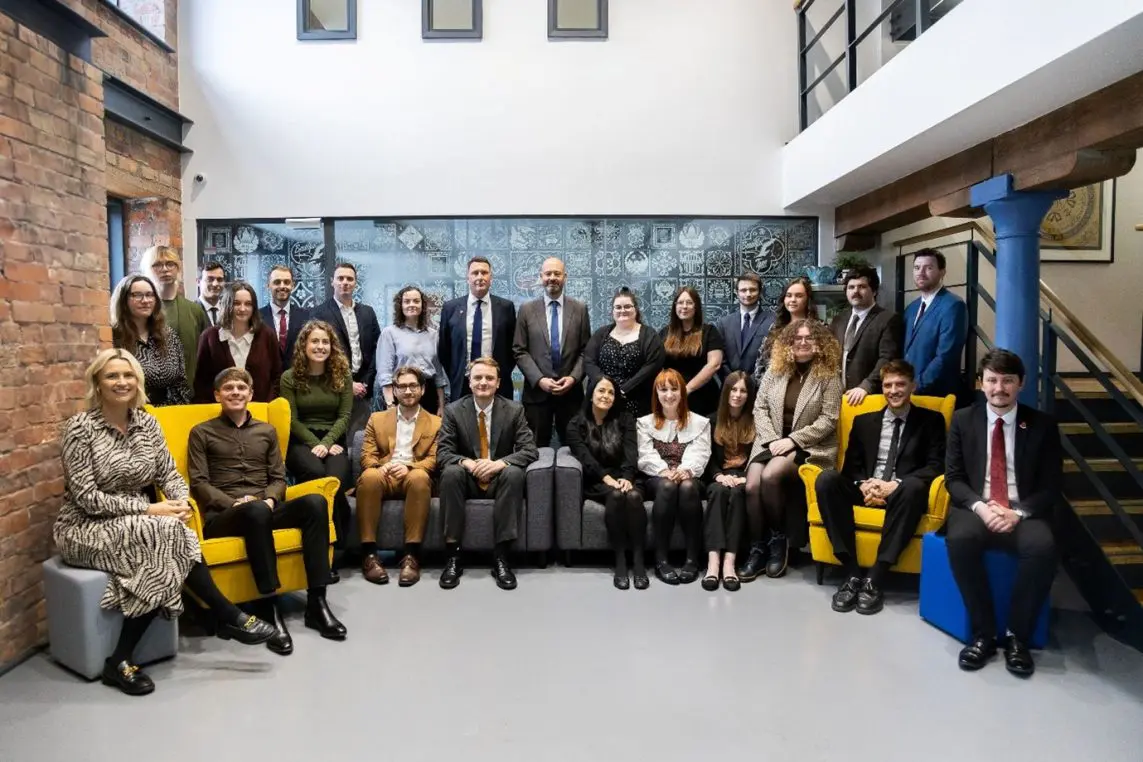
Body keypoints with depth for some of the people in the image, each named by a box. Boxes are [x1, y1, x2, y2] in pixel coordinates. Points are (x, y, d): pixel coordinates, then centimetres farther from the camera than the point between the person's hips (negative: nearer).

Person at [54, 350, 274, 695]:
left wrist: (182, 502, -18)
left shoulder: (147, 423, 4)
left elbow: (169, 473, 3)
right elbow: (86, 497, -17)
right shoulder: (80, 427, -13)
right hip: (86, 530, -5)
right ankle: (229, 617, -20)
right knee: (167, 533, -30)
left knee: (162, 561, -28)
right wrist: (147, 509, -23)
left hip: (139, 527, 5)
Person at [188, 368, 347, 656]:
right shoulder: (202, 433, 14)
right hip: (222, 516, -3)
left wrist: (270, 499, -6)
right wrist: (235, 503, -14)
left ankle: (316, 602, -28)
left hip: (265, 509, 4)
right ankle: (272, 609, -38)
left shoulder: (267, 431, 23)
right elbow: (199, 483, 3)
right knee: (256, 510, -40)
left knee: (315, 502, -29)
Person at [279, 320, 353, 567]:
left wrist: (326, 443, -13)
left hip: (333, 441, 1)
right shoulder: (290, 377, 5)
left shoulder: (343, 375, 9)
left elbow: (344, 415, 3)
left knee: (335, 479, -32)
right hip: (301, 442, -1)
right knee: (318, 475, -34)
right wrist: (315, 444, -11)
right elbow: (292, 420, 2)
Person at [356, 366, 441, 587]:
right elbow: (366, 456, 11)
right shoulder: (377, 419, 20)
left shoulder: (435, 423, 15)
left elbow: (434, 459, 4)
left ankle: (412, 556, -37)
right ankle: (369, 554, -32)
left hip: (415, 477, -1)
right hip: (383, 477, 1)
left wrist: (409, 467, -16)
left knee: (419, 477, -37)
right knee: (369, 476, -35)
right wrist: (380, 466, -13)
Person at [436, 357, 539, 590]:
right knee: (450, 472, -32)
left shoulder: (514, 410, -3)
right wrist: (466, 462, -30)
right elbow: (443, 452, -7)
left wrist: (499, 463, -29)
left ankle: (501, 556, -30)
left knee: (514, 473, -33)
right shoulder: (453, 410, -2)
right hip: (468, 479, 1)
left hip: (499, 478, 0)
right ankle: (453, 553, -27)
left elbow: (530, 450, -10)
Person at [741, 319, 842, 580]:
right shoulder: (775, 369, 8)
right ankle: (757, 548, -7)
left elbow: (828, 420, -8)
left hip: (809, 446, -3)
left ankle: (779, 537, -6)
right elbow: (759, 408, 5)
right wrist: (772, 440, -10)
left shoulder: (829, 375, -2)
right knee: (752, 485, -23)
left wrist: (793, 440, -16)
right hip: (771, 441, 4)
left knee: (770, 477, -30)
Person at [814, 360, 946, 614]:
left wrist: (896, 484, -17)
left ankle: (875, 577, -35)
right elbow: (851, 466, 13)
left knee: (914, 486, -38)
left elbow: (936, 466, -1)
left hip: (902, 493, -2)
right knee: (827, 478, -28)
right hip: (866, 491, 3)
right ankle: (851, 571, -28)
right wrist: (863, 485, -12)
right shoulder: (864, 421, 19)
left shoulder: (931, 420, 12)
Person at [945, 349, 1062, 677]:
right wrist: (980, 507, -15)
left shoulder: (1043, 425, 5)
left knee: (1042, 547, -34)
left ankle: (1017, 636, -15)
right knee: (960, 539, -34)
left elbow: (1051, 487, 2)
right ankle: (983, 633, -17)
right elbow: (953, 478, 4)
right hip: (976, 508, 0)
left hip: (1024, 513, 0)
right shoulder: (963, 420, 7)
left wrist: (1018, 513, -15)